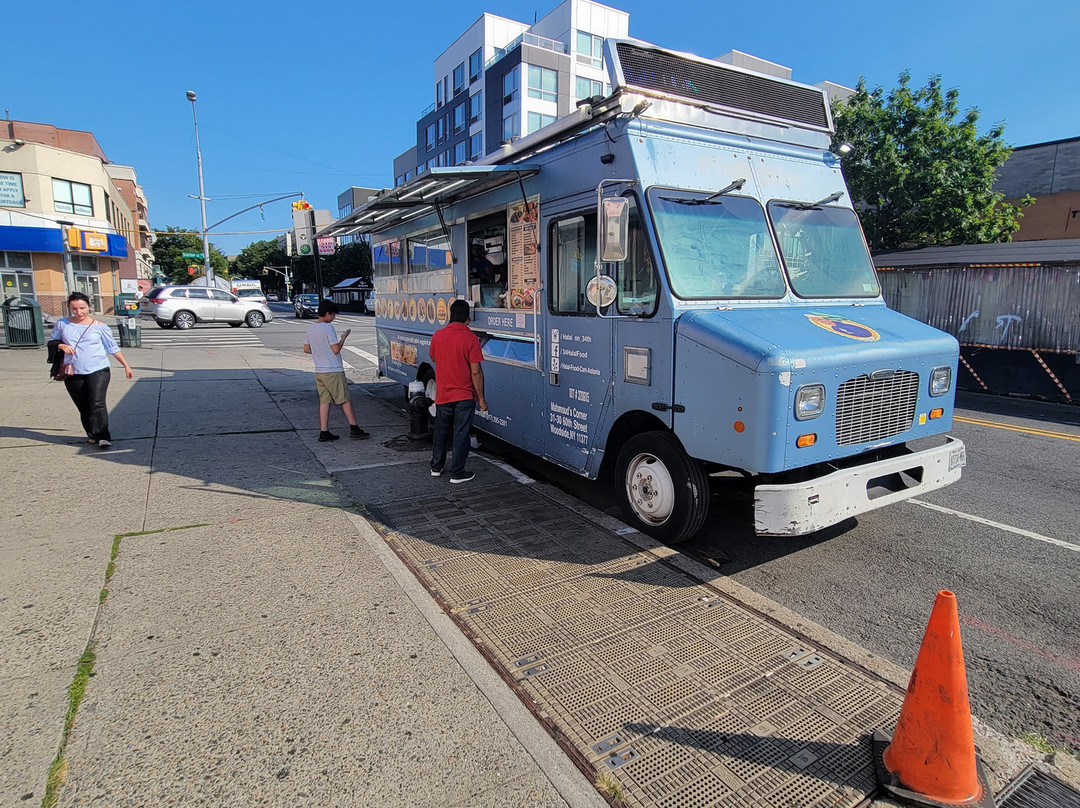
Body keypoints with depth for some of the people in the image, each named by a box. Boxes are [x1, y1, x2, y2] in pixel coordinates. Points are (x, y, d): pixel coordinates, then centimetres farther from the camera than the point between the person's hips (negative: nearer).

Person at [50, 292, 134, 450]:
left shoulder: (99, 326, 2)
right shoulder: (62, 324, 7)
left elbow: (113, 348, 8)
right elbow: (52, 341, 18)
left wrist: (126, 366, 8)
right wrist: (61, 346, -5)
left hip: (98, 371, -3)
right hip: (73, 373, 3)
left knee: (97, 403, -13)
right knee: (83, 407, 7)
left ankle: (102, 437, -14)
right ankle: (92, 434, 20)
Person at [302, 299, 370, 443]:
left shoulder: (310, 329, 9)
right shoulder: (328, 328, -14)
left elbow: (306, 349, 15)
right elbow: (336, 349, -15)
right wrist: (344, 337, -1)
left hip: (319, 371, 7)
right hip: (333, 371, -7)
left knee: (324, 401, 8)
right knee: (345, 400, 2)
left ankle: (324, 432, 7)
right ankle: (354, 429, 7)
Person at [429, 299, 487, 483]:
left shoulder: (437, 336, -3)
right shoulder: (470, 338, -14)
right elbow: (476, 372, -15)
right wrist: (481, 398, -8)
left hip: (442, 395, 4)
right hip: (464, 396, -4)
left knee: (441, 432, 18)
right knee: (460, 434, 5)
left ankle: (436, 467, 30)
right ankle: (457, 473, 11)